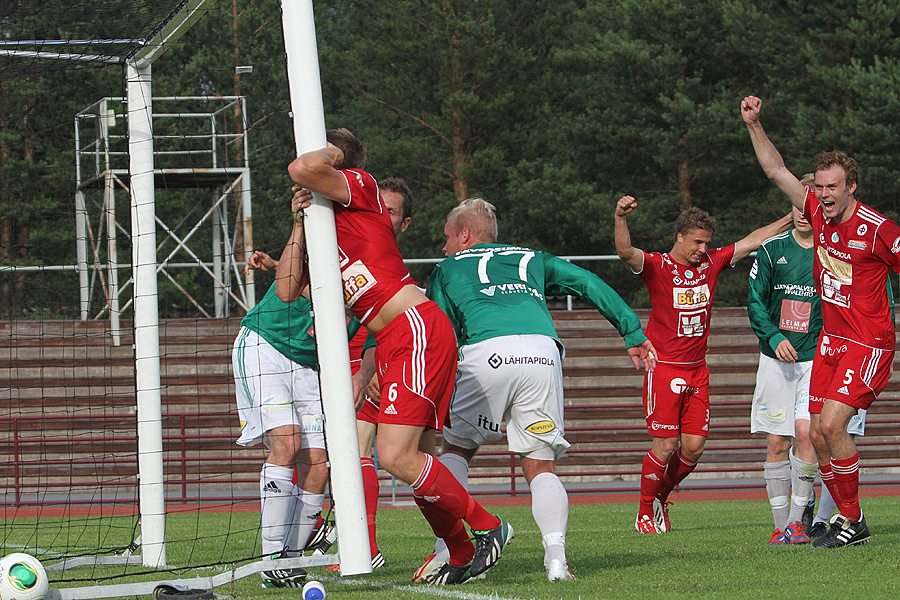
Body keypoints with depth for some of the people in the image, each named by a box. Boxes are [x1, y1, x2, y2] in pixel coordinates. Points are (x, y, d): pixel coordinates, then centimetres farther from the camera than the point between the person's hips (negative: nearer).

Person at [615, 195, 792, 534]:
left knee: (694, 446, 0)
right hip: (664, 367, -5)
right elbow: (625, 252, -28)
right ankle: (645, 514, 8)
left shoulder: (711, 262, 7)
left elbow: (752, 241, 15)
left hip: (697, 371, 5)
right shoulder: (657, 266, -9)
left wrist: (792, 218, 14)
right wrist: (621, 218, -45)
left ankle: (660, 499, 24)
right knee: (666, 446, -9)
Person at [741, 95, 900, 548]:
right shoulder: (817, 212, 2)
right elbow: (777, 171, 9)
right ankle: (847, 518, 14)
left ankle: (852, 519, -6)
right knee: (818, 435, 2)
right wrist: (754, 125, 2)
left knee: (831, 424, -18)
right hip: (830, 339, 7)